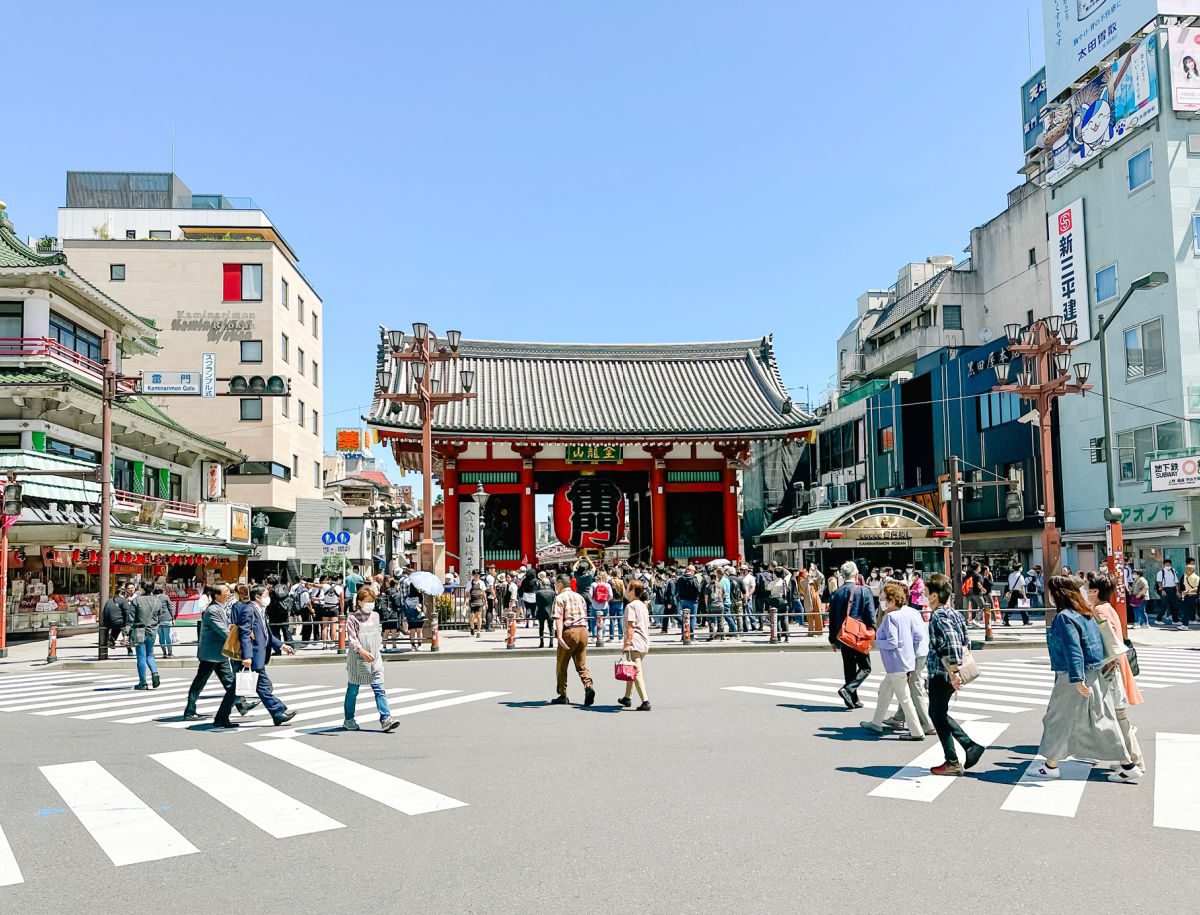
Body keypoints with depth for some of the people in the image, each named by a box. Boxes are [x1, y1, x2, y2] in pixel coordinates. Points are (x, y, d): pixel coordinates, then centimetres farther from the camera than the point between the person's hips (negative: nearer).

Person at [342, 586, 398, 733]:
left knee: (379, 690, -4)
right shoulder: (353, 618, -10)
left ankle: (385, 719, -9)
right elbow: (351, 638, -19)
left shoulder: (375, 616, 8)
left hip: (375, 660, 4)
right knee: (353, 691, 10)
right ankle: (349, 720, 23)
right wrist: (362, 651, -32)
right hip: (357, 660, -4)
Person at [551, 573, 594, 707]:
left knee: (561, 666, 9)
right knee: (581, 665, 10)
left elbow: (559, 618, -15)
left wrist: (559, 636, -24)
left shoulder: (560, 598, -4)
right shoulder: (580, 596, 17)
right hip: (583, 630, 6)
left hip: (569, 631, -6)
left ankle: (562, 695, 13)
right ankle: (588, 687, -14)